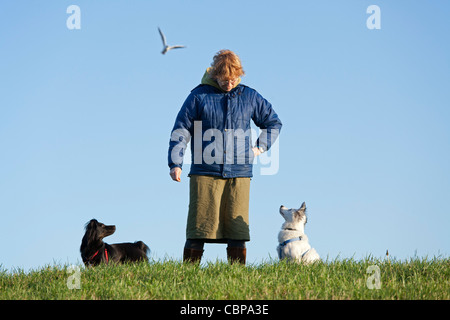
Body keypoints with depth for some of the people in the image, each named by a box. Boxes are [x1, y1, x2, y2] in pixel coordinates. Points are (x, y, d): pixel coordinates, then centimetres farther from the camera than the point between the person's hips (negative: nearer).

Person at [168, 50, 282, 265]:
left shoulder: (250, 97, 13)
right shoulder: (199, 96, 5)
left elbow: (273, 123, 27)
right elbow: (181, 130, 6)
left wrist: (260, 148, 14)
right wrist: (175, 163, -2)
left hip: (239, 174, 2)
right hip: (205, 173, -2)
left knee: (237, 229, 0)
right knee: (198, 230, -6)